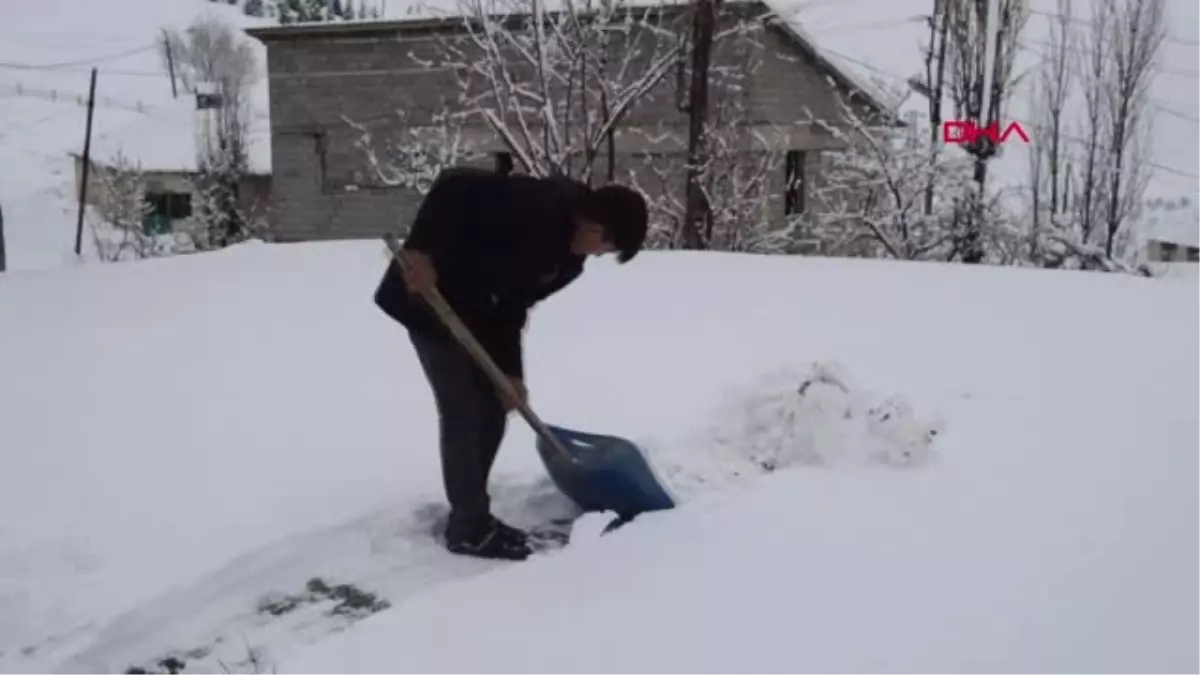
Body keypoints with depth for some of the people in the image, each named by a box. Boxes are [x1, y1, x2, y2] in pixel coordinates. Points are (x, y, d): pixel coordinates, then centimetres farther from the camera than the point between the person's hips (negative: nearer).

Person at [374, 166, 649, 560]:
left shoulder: (569, 260, 0)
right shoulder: (535, 206, -28)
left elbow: (514, 306, 3)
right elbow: (453, 186, -31)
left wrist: (511, 372, -2)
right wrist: (421, 249, -36)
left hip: (475, 308, 9)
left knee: (493, 409, 9)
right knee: (461, 411, -7)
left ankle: (472, 515, 21)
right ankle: (469, 528, 4)